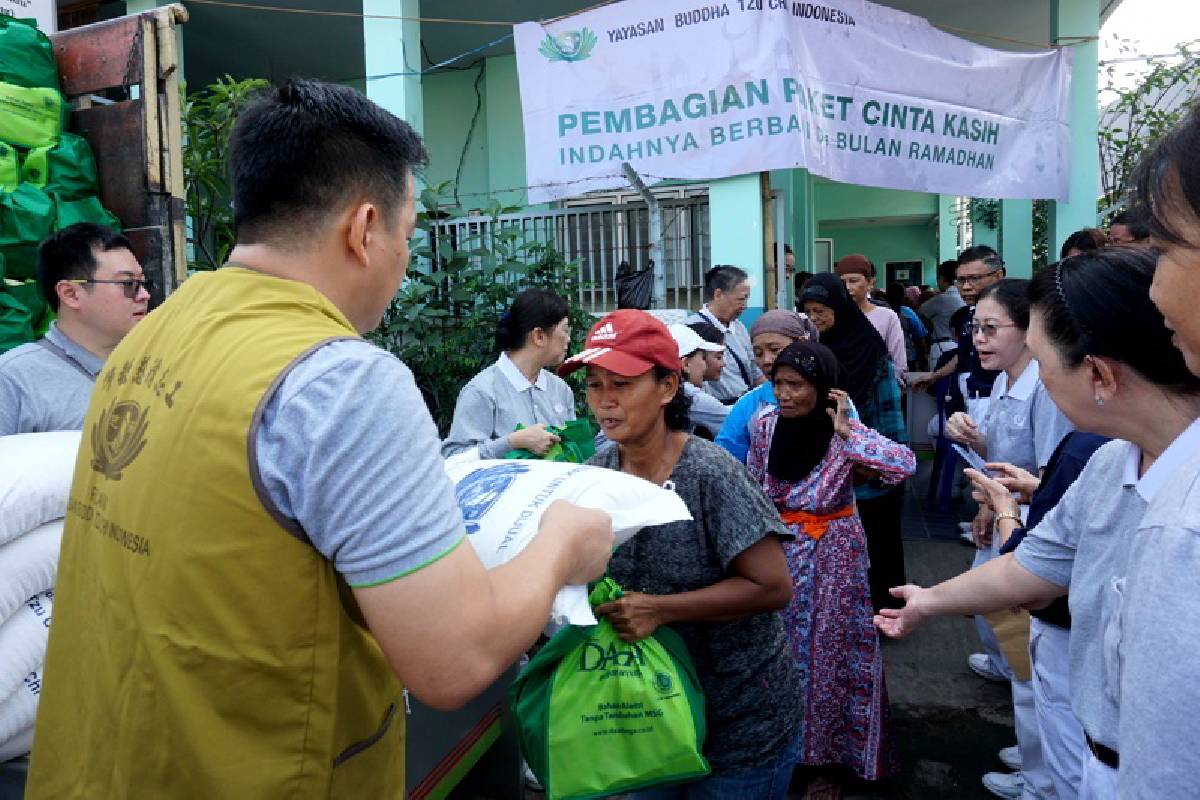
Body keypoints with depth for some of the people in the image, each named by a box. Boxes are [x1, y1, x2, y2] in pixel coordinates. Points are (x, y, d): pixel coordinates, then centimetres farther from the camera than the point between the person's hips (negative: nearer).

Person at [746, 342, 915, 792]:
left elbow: (905, 464, -30)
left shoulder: (846, 433, -16)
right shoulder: (765, 426, -7)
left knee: (831, 645, 9)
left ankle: (833, 743, 31)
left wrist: (844, 433, -27)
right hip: (780, 551, 3)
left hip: (831, 556, -3)